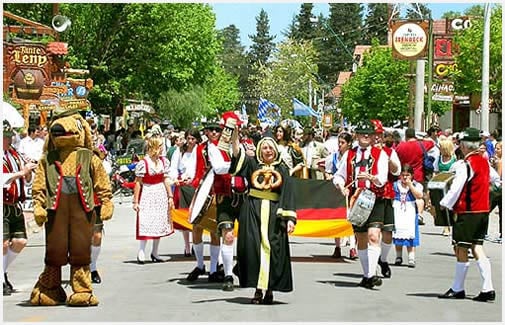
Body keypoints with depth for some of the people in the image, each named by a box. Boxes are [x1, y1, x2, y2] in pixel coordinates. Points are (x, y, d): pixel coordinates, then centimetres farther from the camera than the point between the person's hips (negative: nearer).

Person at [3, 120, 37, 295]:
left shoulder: (14, 154, 16)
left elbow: (27, 181, 20)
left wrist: (28, 172, 0)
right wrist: (21, 172, -22)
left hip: (15, 206, 7)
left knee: (19, 242, 5)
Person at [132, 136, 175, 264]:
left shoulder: (163, 161, 4)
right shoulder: (143, 163, -14)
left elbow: (166, 179, 10)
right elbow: (138, 183, -12)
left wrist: (170, 196, 7)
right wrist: (135, 201, -13)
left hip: (161, 195, 6)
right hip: (147, 195, -6)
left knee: (160, 223, 8)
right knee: (146, 223, -9)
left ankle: (155, 253, 16)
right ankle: (141, 253, -2)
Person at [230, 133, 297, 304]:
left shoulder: (282, 170, 9)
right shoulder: (252, 163, 11)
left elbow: (288, 194, 4)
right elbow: (237, 154, -6)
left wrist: (290, 218, -5)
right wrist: (235, 136, -21)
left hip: (274, 213, 0)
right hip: (253, 211, 0)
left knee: (272, 249, -4)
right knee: (253, 247, -6)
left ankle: (269, 289, 1)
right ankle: (258, 289, -2)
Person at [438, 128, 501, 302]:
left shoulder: (465, 165, -16)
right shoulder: (484, 162, 9)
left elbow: (456, 188, -17)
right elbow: (495, 178, 26)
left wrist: (444, 204, -4)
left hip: (468, 212, -8)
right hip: (483, 211, 8)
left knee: (461, 249, 1)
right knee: (477, 248, 9)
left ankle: (458, 289, 10)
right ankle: (488, 289, 3)